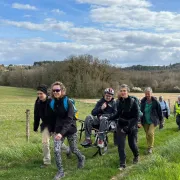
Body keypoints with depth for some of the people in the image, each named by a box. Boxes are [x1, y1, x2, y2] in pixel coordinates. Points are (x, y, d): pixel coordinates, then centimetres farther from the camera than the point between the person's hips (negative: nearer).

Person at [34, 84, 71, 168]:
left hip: (55, 124, -4)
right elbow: (36, 115, 2)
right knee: (45, 142, 0)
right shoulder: (38, 102, -8)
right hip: (45, 125, 4)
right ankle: (46, 161, 14)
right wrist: (35, 127, 7)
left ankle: (67, 150, 41)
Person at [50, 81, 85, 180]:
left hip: (70, 130, -4)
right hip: (58, 130, 4)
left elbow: (69, 119, -27)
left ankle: (81, 158, 49)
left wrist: (62, 133, -37)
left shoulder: (68, 102, -21)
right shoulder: (53, 103, -3)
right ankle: (60, 171, 8)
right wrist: (53, 130, 10)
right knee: (56, 151, -9)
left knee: (73, 150, 15)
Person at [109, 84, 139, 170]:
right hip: (121, 126, 3)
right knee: (120, 145, -5)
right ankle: (122, 164, 6)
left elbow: (136, 117, -16)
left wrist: (129, 127, -23)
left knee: (132, 144, 9)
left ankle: (136, 156, 41)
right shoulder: (118, 102, -2)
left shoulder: (133, 102, -16)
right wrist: (109, 118, 1)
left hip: (131, 126, -3)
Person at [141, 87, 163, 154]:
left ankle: (150, 147, 2)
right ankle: (149, 146, 29)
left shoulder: (155, 101, -12)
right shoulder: (143, 101, -6)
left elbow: (159, 111, -4)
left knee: (150, 133, -16)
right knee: (147, 134, 11)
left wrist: (161, 121, 1)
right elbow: (141, 110, 4)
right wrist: (140, 120, 4)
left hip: (153, 121, -3)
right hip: (145, 121, 3)